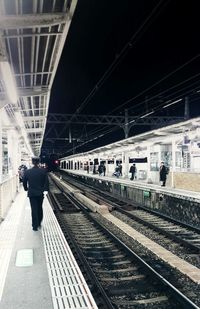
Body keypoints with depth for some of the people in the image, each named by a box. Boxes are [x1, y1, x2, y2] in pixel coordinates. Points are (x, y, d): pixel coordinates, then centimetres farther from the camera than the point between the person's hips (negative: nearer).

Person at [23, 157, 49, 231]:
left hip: (31, 193, 0)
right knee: (40, 208, 18)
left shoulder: (27, 172, -5)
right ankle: (39, 223, 27)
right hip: (40, 193, 1)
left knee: (34, 209, 5)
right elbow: (46, 182, -7)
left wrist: (26, 189, 19)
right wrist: (45, 189, 3)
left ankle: (35, 226, 4)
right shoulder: (43, 171, -7)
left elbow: (24, 182, 3)